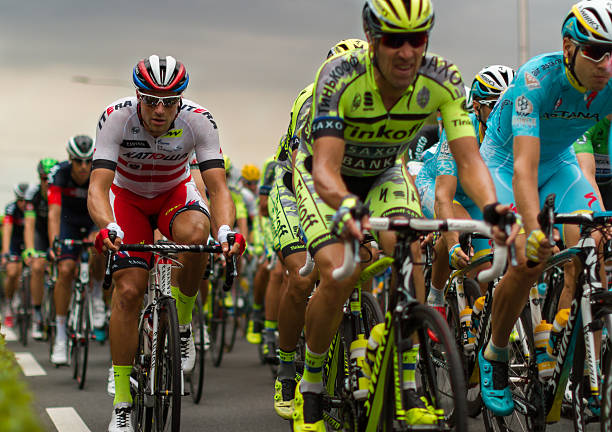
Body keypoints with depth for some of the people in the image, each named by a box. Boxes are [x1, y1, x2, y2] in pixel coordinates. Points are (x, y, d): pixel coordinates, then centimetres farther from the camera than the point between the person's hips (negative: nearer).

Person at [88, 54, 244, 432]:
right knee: (128, 290, -16)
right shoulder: (117, 117, -30)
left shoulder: (199, 121, -28)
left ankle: (182, 323, -9)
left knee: (195, 233, -35)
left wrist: (225, 231, -52)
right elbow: (98, 188, -37)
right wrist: (108, 228, -58)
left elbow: (218, 187, -31)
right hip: (128, 197, -1)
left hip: (175, 193, 1)